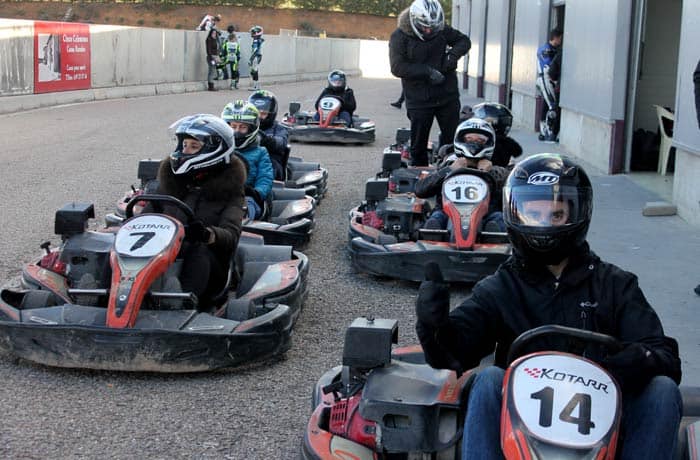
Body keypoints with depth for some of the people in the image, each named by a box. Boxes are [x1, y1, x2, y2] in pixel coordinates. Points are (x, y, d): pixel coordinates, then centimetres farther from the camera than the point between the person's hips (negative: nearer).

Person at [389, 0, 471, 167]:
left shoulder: (441, 29, 2)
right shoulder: (399, 36, -8)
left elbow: (464, 41, 14)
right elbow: (397, 67, -16)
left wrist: (453, 53, -8)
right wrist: (427, 71, -21)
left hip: (447, 96, 3)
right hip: (419, 100, -2)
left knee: (453, 139, 5)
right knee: (418, 146, 5)